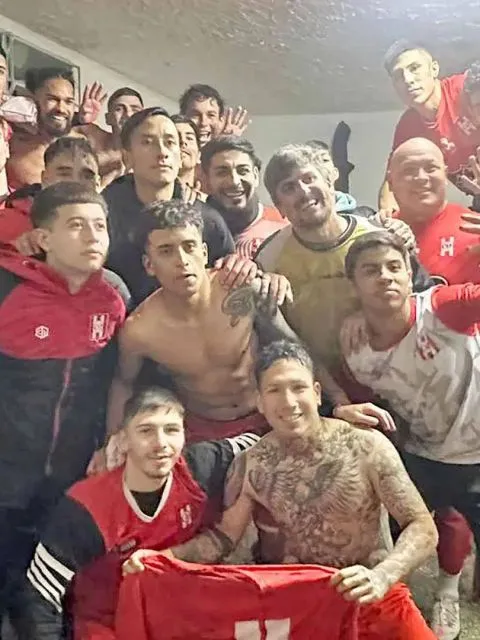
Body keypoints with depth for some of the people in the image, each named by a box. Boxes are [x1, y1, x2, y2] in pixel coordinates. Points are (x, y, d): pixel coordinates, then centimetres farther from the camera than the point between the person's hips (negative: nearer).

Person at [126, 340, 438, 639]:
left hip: (369, 596, 0)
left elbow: (422, 526, -10)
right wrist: (160, 557, -13)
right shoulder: (250, 465, -5)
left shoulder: (367, 446, -12)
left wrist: (381, 576, -28)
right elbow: (224, 535, 3)